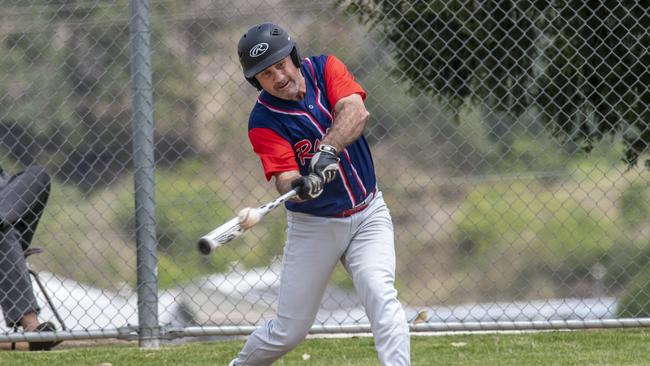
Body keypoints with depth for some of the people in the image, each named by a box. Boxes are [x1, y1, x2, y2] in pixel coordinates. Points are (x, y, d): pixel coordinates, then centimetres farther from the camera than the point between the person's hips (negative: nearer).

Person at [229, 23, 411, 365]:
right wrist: (300, 187, -49)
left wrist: (328, 150, -42)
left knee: (380, 295, -23)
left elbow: (356, 112, -25)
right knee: (289, 331, 5)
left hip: (368, 214, 1)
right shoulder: (264, 122, -15)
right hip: (312, 225, -1)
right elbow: (285, 180, -26)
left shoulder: (324, 68, -8)